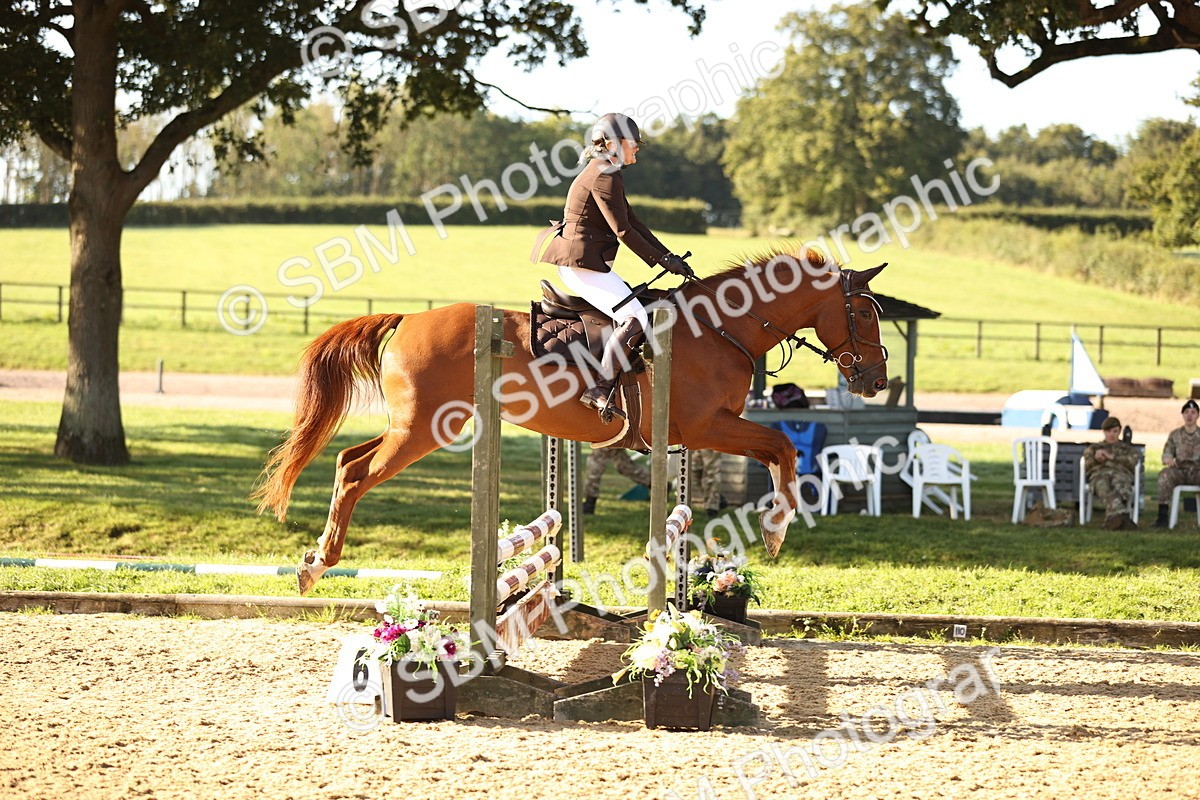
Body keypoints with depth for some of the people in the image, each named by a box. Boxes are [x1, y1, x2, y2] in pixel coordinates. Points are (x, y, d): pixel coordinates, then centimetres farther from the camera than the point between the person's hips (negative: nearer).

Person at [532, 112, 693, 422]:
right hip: (582, 262, -11)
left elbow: (634, 223, 18)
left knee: (631, 311, 20)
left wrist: (668, 256, 11)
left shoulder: (610, 175, 19)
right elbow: (624, 232, -15)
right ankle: (599, 389, -23)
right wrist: (660, 260, -8)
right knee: (634, 318, -19)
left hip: (584, 262, 11)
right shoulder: (603, 177, -13)